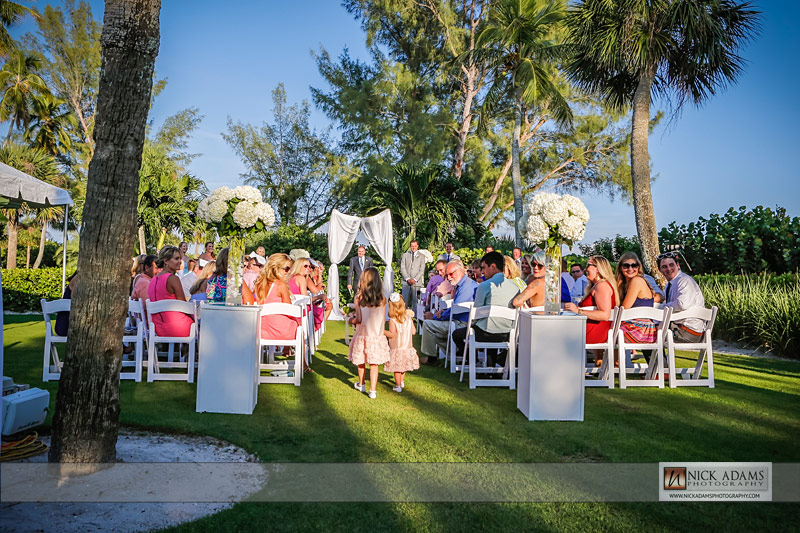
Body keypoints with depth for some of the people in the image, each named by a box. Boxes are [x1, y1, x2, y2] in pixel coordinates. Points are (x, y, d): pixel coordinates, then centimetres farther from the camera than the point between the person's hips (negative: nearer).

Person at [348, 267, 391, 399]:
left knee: (361, 362, 18)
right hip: (377, 335, 1)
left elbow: (359, 319, -12)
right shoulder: (382, 299, -7)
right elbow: (383, 319, 1)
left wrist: (352, 320, 10)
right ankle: (372, 391, 4)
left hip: (362, 335, -1)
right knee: (374, 364, 7)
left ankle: (361, 385, 37)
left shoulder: (359, 298, -13)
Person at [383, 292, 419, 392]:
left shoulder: (392, 320, -17)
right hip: (407, 347, 5)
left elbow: (392, 334, -21)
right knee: (403, 366, 23)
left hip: (396, 348, -5)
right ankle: (402, 382, 39)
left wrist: (382, 331, -9)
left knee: (397, 368, 6)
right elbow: (413, 331, 1)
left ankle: (398, 386, 13)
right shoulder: (408, 318, -3)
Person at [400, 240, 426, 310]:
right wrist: (407, 278, -6)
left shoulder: (421, 256, 10)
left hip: (416, 282, -1)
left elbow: (422, 270, 3)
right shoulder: (405, 255, 13)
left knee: (415, 300, -5)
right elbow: (402, 268, 6)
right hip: (406, 281, 1)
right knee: (404, 299, -6)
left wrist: (415, 279, -9)